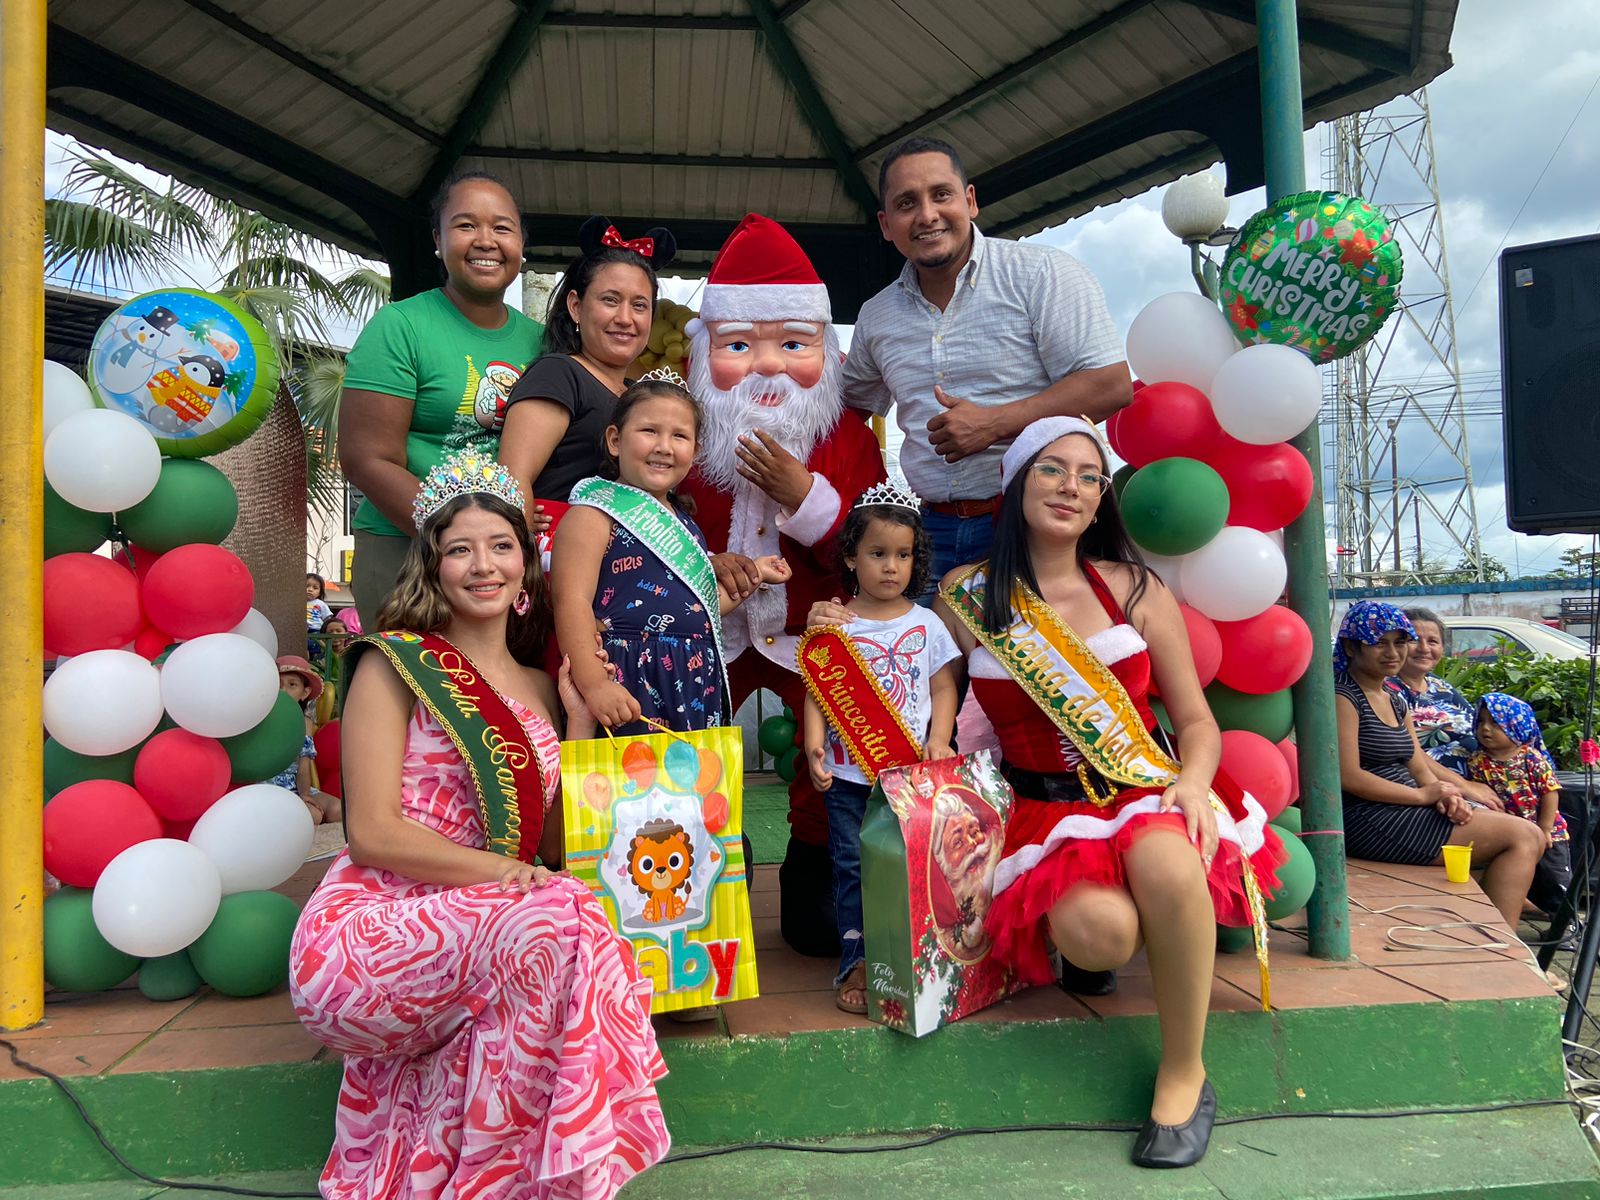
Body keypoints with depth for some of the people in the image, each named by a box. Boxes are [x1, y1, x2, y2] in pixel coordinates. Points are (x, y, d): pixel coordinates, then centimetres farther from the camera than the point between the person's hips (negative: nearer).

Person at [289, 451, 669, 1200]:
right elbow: (373, 832, -10)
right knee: (555, 920, -31)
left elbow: (557, 843, 10)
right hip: (370, 932, -6)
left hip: (481, 942, 6)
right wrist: (505, 871, -17)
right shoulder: (396, 665, -2)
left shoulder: (540, 689, 15)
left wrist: (579, 715, 6)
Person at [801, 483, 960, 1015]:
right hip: (849, 773, -1)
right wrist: (814, 745, -16)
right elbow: (817, 692, -3)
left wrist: (939, 740, -7)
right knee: (853, 868, 5)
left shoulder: (926, 624, 5)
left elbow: (943, 687, 7)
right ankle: (857, 962, 13)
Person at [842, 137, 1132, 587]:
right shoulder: (875, 317, 11)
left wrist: (995, 422, -17)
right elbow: (851, 407, 29)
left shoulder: (1041, 274, -5)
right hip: (937, 530, 5)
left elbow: (1112, 386, -12)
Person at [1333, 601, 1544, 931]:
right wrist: (1423, 795, -13)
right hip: (1370, 820, -10)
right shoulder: (1343, 696, -11)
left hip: (1403, 813, 10)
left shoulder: (1394, 699, 18)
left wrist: (1445, 797, -7)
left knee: (1528, 838, 6)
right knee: (1523, 836, -8)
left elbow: (1419, 768, 15)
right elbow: (1348, 776, -18)